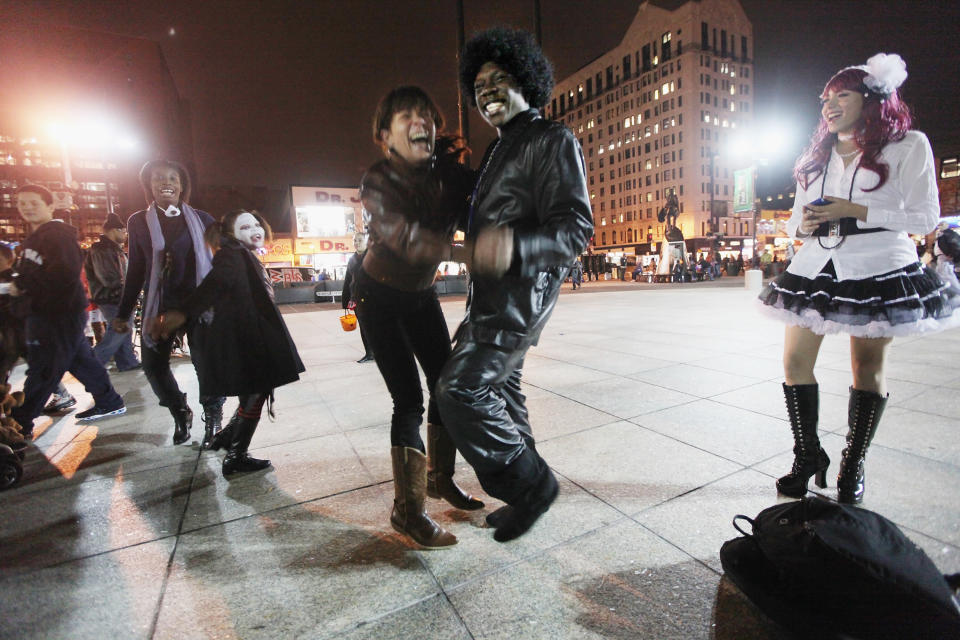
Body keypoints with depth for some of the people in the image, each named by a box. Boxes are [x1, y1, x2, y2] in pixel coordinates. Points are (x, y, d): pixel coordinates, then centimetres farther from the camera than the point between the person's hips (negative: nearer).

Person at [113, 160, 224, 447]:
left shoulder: (202, 220, 4)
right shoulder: (138, 222, 9)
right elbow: (136, 269, 12)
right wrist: (123, 313, 14)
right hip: (159, 304, 2)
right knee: (153, 364, 3)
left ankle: (212, 419, 17)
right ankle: (180, 413, 28)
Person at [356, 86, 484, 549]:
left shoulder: (447, 174, -4)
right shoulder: (378, 180, -20)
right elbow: (405, 237, -38)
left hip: (422, 294, 6)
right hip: (380, 297, -5)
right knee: (409, 399, -11)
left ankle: (439, 477, 27)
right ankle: (407, 510, 4)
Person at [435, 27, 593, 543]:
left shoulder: (552, 141, -8)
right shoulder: (499, 150, 21)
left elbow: (576, 228, -20)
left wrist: (515, 246, -35)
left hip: (521, 292, -10)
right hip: (490, 293, 10)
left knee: (460, 389, -16)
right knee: (500, 389, 14)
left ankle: (529, 482, 5)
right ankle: (526, 496, 30)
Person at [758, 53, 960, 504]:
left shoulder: (908, 146, 1)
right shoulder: (816, 156, 16)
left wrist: (855, 212, -16)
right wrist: (803, 224, -8)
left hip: (877, 269, -4)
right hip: (815, 265, 5)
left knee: (868, 367, 3)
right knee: (796, 361, 1)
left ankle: (852, 467, 19)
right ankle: (808, 456, 18)